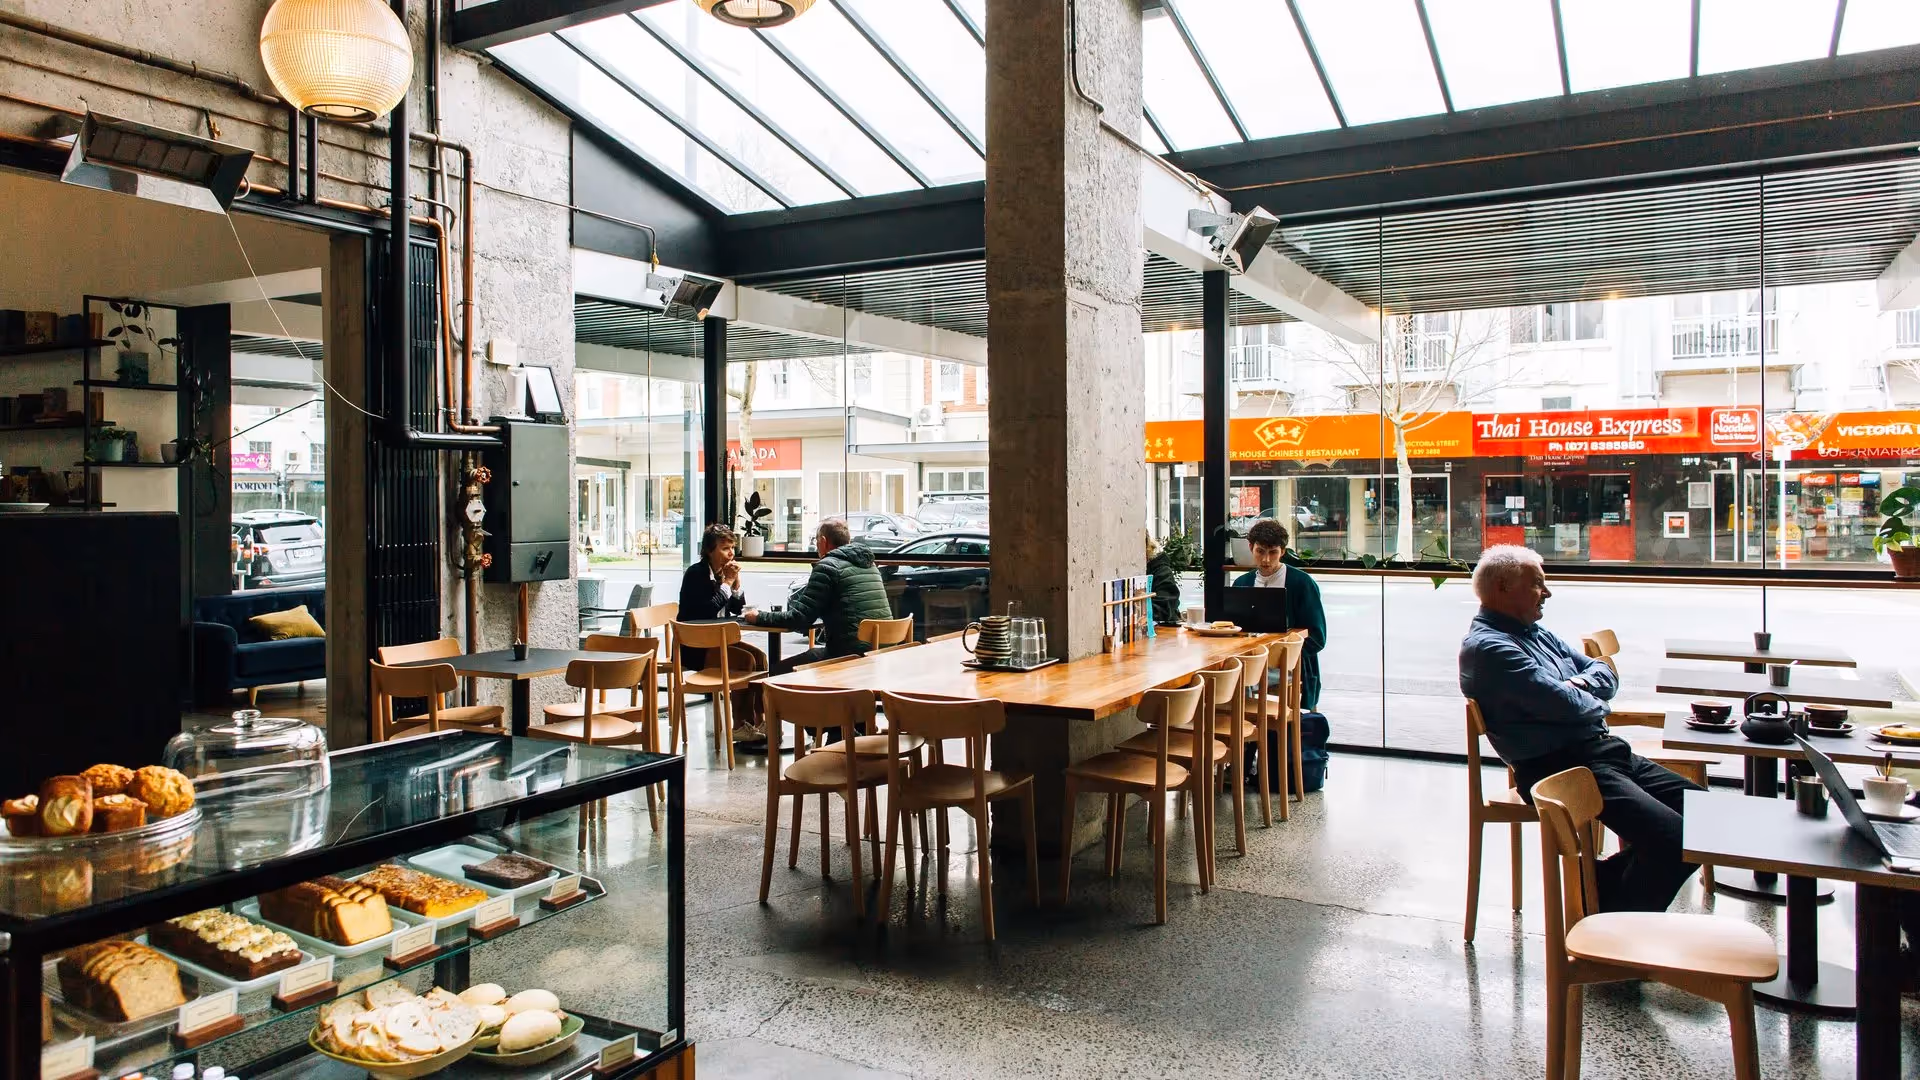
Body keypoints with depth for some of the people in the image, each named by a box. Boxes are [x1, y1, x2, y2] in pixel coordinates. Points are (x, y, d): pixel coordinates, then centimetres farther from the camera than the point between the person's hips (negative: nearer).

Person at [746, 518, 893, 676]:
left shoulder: (828, 566, -8)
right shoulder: (869, 564, 16)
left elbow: (799, 618, -11)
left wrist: (759, 618, 2)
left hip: (852, 654, -9)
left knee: (779, 672, 1)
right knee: (813, 652, 31)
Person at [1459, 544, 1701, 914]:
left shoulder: (1536, 632, 20)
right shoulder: (1487, 646, -14)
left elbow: (1606, 672, 22)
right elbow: (1563, 704, -21)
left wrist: (1584, 682, -2)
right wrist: (1593, 701, 2)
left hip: (1604, 751, 11)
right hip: (1561, 768, -11)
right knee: (1670, 836, -23)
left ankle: (1602, 884, 13)